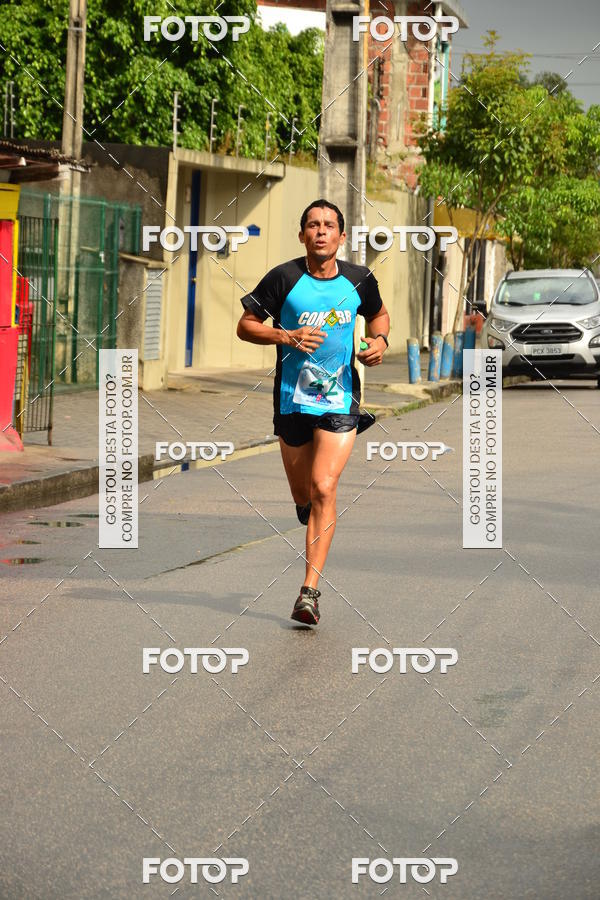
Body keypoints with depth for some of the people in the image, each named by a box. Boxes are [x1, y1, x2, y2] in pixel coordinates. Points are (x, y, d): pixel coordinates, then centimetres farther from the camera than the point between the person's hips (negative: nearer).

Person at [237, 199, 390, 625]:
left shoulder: (359, 279, 0)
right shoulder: (284, 278, -8)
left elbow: (379, 314, 20)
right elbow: (246, 325, -2)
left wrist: (380, 340, -1)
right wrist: (288, 337, -18)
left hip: (340, 400, -1)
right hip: (293, 397, 1)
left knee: (323, 489, -15)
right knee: (303, 494, 12)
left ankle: (310, 589, -14)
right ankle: (314, 519, 51)